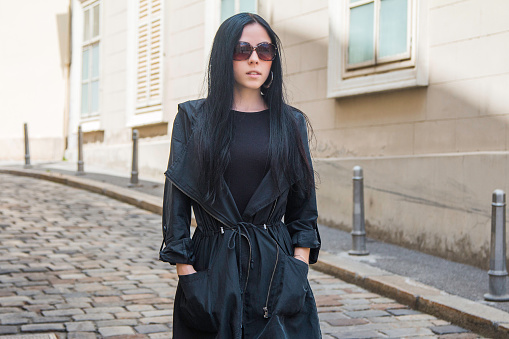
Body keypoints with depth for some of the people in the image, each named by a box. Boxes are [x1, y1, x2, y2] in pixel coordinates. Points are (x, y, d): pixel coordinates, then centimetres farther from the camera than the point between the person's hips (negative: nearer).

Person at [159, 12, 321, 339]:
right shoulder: (193, 118, 1)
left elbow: (303, 205, 8)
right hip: (212, 265, -1)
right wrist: (186, 274, -7)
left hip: (275, 263, 1)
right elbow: (176, 201, -1)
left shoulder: (291, 123, 6)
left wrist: (299, 268, -3)